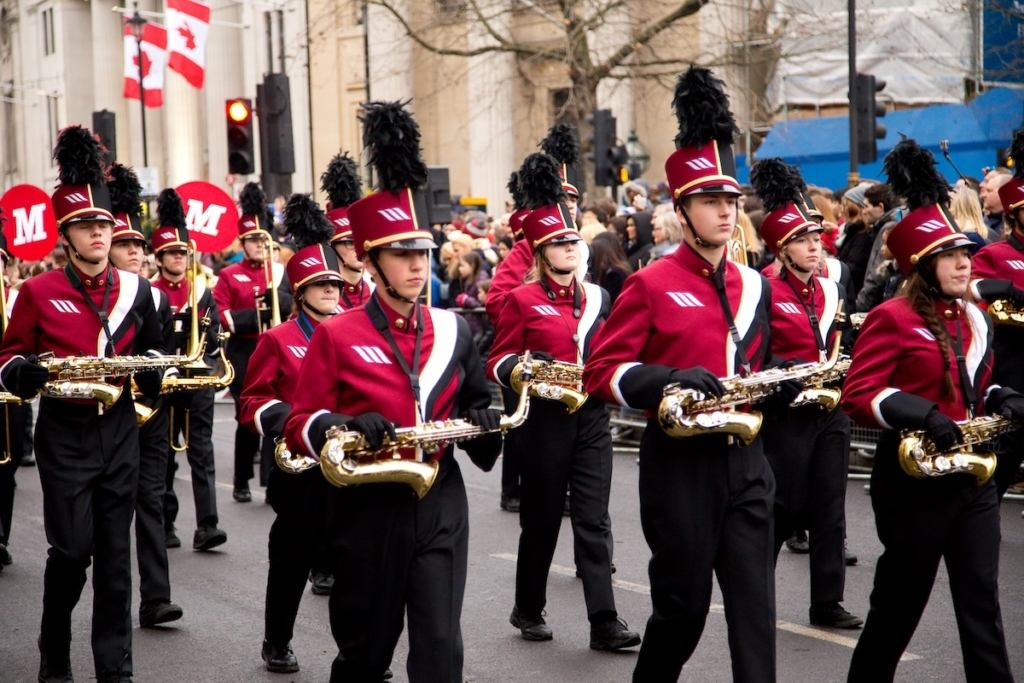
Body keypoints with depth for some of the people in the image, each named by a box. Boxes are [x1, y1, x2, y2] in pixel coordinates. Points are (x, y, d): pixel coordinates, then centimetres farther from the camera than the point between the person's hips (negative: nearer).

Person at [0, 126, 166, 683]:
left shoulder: (135, 289, 5)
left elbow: (153, 347, 18)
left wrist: (152, 370, -5)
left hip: (119, 432, 3)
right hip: (64, 436, -3)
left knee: (114, 553, 6)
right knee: (72, 549, -2)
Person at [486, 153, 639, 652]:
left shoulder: (597, 298, 10)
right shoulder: (522, 300, -3)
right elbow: (498, 364, -3)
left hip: (591, 416, 3)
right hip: (546, 418, -3)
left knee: (593, 520, -1)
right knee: (542, 518, 7)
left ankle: (604, 622, -4)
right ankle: (528, 611, 23)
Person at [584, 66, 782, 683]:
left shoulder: (754, 286, 11)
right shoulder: (651, 286, -6)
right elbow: (604, 371, -8)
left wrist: (783, 381, 1)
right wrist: (673, 380, -23)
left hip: (745, 459, 5)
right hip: (680, 463, -4)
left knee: (755, 607, 1)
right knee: (682, 606, 4)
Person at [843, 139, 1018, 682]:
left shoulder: (974, 318, 11)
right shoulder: (892, 319, -11)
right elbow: (857, 396, -16)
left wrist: (1000, 402, 1)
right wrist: (919, 413, -29)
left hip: (971, 475, 6)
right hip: (913, 480, -6)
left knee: (981, 603, 5)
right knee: (900, 603, 5)